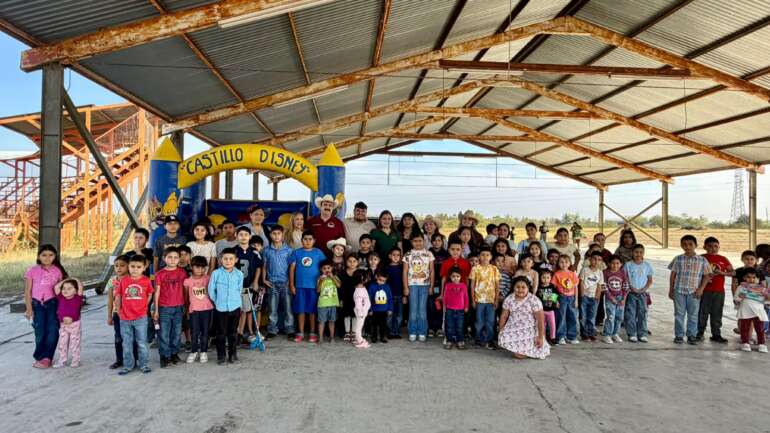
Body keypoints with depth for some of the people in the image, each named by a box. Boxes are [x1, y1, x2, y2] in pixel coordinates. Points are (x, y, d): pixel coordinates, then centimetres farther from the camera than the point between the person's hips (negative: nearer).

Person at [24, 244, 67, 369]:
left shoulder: (58, 271, 3)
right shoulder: (32, 271, -1)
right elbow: (27, 291, 1)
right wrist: (29, 309, -4)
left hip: (52, 303, 1)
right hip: (37, 304, -1)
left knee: (53, 331, -6)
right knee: (40, 332, 4)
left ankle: (44, 358, 6)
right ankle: (45, 358, 18)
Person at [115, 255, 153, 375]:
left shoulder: (146, 281, -6)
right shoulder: (123, 280, -4)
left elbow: (150, 294, 8)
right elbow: (118, 296, 5)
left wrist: (143, 307, 3)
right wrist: (118, 311, 4)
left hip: (141, 318, -1)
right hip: (125, 318, 1)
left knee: (142, 342, 7)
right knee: (127, 343, 12)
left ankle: (144, 364, 19)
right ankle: (127, 365, 24)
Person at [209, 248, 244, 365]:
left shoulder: (239, 274, -3)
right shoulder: (216, 273, -8)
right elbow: (211, 291, -1)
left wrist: (234, 300, 6)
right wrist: (218, 302, 4)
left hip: (235, 308, 1)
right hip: (220, 308, -1)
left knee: (233, 332, 11)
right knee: (221, 333, 6)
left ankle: (233, 354, 23)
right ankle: (221, 356, 18)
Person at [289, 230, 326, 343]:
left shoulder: (318, 252, 2)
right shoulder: (296, 252, 3)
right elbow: (292, 268, 4)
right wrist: (291, 285, 0)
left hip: (314, 286, 0)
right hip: (300, 286, 1)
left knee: (312, 310, 6)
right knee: (301, 310, 7)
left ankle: (312, 333, 16)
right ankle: (300, 332, 17)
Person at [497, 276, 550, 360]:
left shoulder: (534, 300, -15)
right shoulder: (509, 299, -3)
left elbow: (540, 320, -13)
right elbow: (504, 316, 5)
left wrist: (540, 337, -14)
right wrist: (501, 331, 5)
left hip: (529, 329, -5)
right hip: (513, 328, 5)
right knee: (504, 339, -20)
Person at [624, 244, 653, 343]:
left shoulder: (647, 266, 5)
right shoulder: (628, 265, -1)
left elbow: (650, 280, 7)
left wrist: (644, 289, -8)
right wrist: (631, 287, -13)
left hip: (643, 293, 2)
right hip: (631, 293, -2)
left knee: (642, 313, 4)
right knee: (630, 314, -2)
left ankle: (642, 334, 12)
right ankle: (632, 334, 5)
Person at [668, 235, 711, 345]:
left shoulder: (702, 260, 1)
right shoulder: (678, 259, 3)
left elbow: (706, 275, 3)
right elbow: (673, 275, 6)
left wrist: (701, 288, -8)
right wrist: (671, 290, 5)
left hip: (694, 292, 0)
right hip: (679, 291, 0)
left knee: (693, 315, 7)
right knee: (679, 314, 5)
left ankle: (692, 335, 18)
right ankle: (679, 335, 13)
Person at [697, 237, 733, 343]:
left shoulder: (723, 259, 6)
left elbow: (733, 272, 5)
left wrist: (722, 273, -13)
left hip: (719, 291, 2)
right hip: (704, 290, -2)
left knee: (717, 313, 8)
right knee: (703, 312, 4)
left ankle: (716, 334, 16)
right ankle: (700, 332, 15)